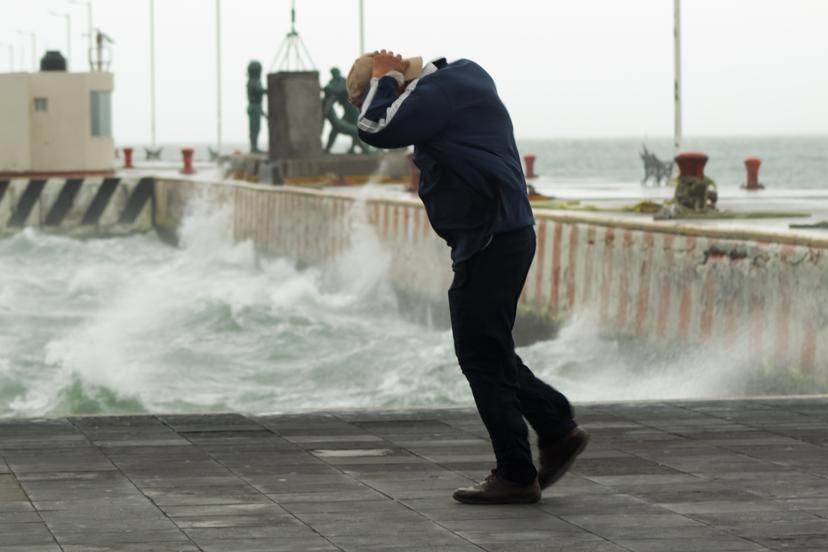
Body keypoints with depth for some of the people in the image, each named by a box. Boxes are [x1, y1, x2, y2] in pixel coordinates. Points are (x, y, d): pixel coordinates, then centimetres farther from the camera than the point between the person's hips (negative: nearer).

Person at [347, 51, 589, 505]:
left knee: (483, 357, -4)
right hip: (503, 234, 11)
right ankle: (559, 429, 20)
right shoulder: (461, 77, 17)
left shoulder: (439, 90, -15)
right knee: (488, 352, 17)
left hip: (491, 241, -11)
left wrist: (384, 79, -10)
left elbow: (376, 130, -24)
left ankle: (515, 475, 2)